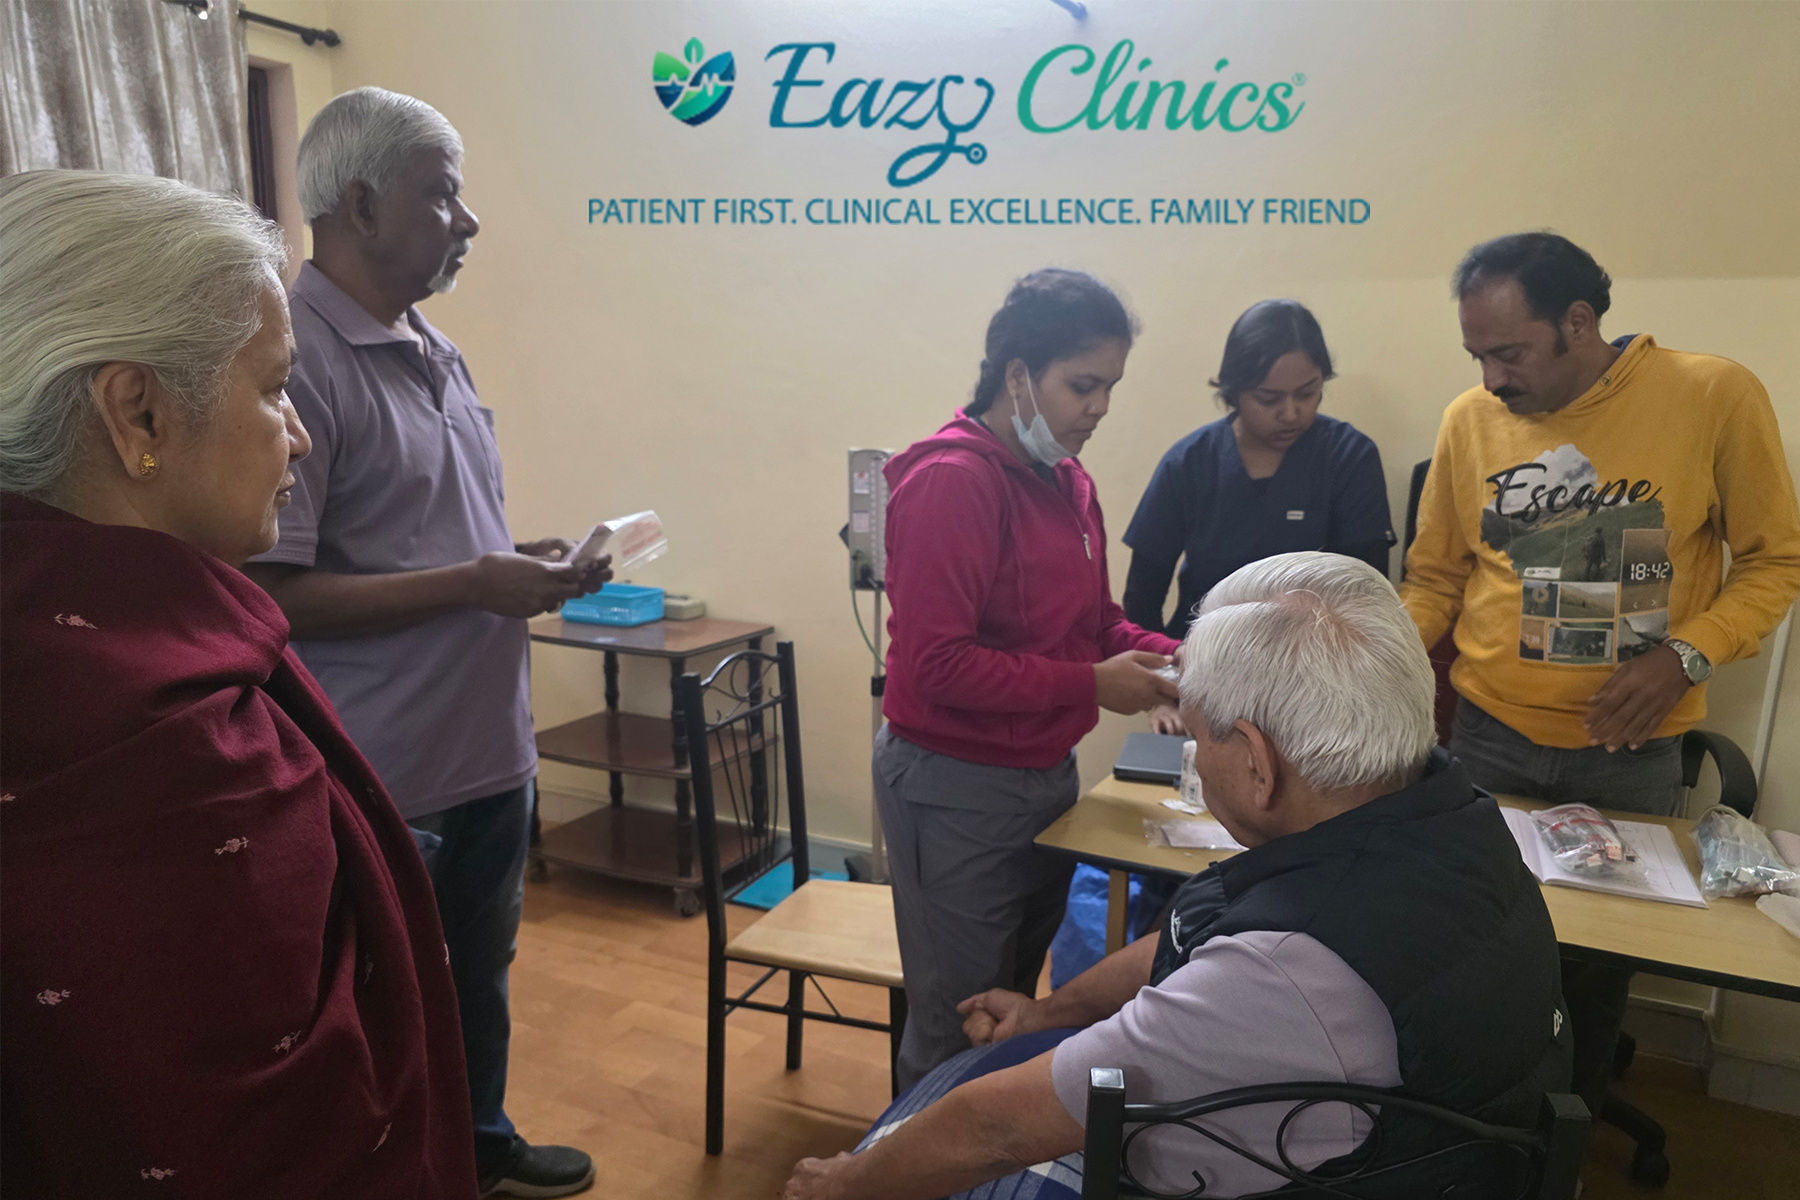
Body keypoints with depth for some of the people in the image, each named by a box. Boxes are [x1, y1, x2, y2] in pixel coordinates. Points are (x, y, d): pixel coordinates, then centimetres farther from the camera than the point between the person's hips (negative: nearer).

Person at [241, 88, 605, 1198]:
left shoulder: (437, 352, 10)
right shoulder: (295, 358, -19)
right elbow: (268, 598, -23)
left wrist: (530, 565, 1)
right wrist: (474, 585, -22)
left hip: (491, 749, 9)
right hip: (385, 777, -9)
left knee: (482, 969, 26)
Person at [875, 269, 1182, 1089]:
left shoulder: (1068, 481, 7)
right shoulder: (951, 481, -19)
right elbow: (938, 664, -24)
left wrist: (1157, 656, -3)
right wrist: (1091, 685, -22)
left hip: (1045, 772, 8)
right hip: (956, 787, -8)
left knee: (1017, 1006, 23)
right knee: (959, 1026, 7)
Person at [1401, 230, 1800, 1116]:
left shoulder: (1715, 397, -9)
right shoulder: (1469, 419, -2)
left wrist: (1684, 656, -16)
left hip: (1632, 749, -1)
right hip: (1490, 736, 2)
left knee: (1602, 955, 9)